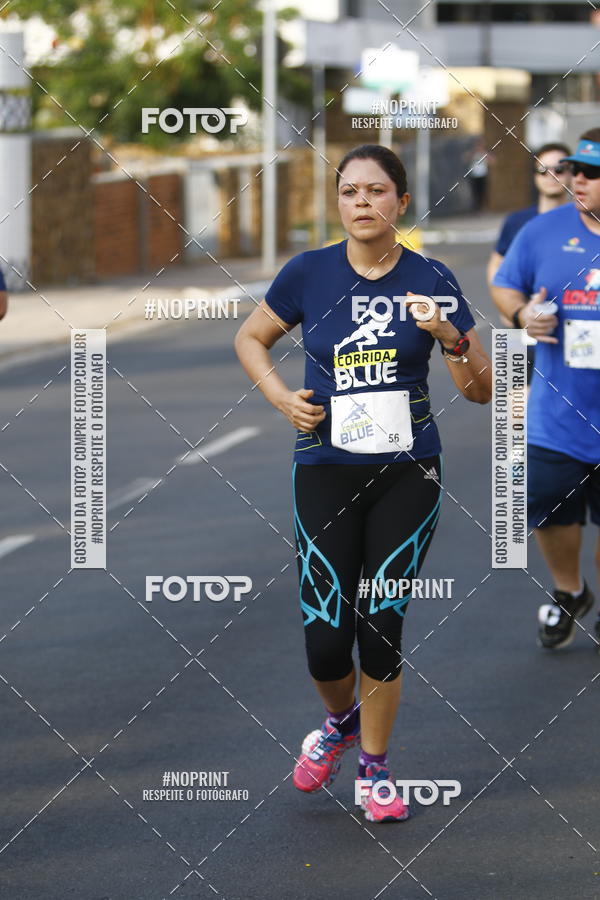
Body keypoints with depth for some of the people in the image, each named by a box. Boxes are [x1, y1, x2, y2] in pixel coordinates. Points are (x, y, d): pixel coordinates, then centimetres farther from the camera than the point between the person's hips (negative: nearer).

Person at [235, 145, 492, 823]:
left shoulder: (430, 281, -3)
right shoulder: (309, 272, -2)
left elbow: (481, 391, 1)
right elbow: (250, 338, 14)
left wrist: (451, 338, -18)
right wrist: (280, 395, -3)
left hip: (408, 473, 0)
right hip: (326, 470, 0)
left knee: (382, 627, 1)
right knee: (326, 639, -4)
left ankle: (374, 766, 21)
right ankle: (341, 721, 30)